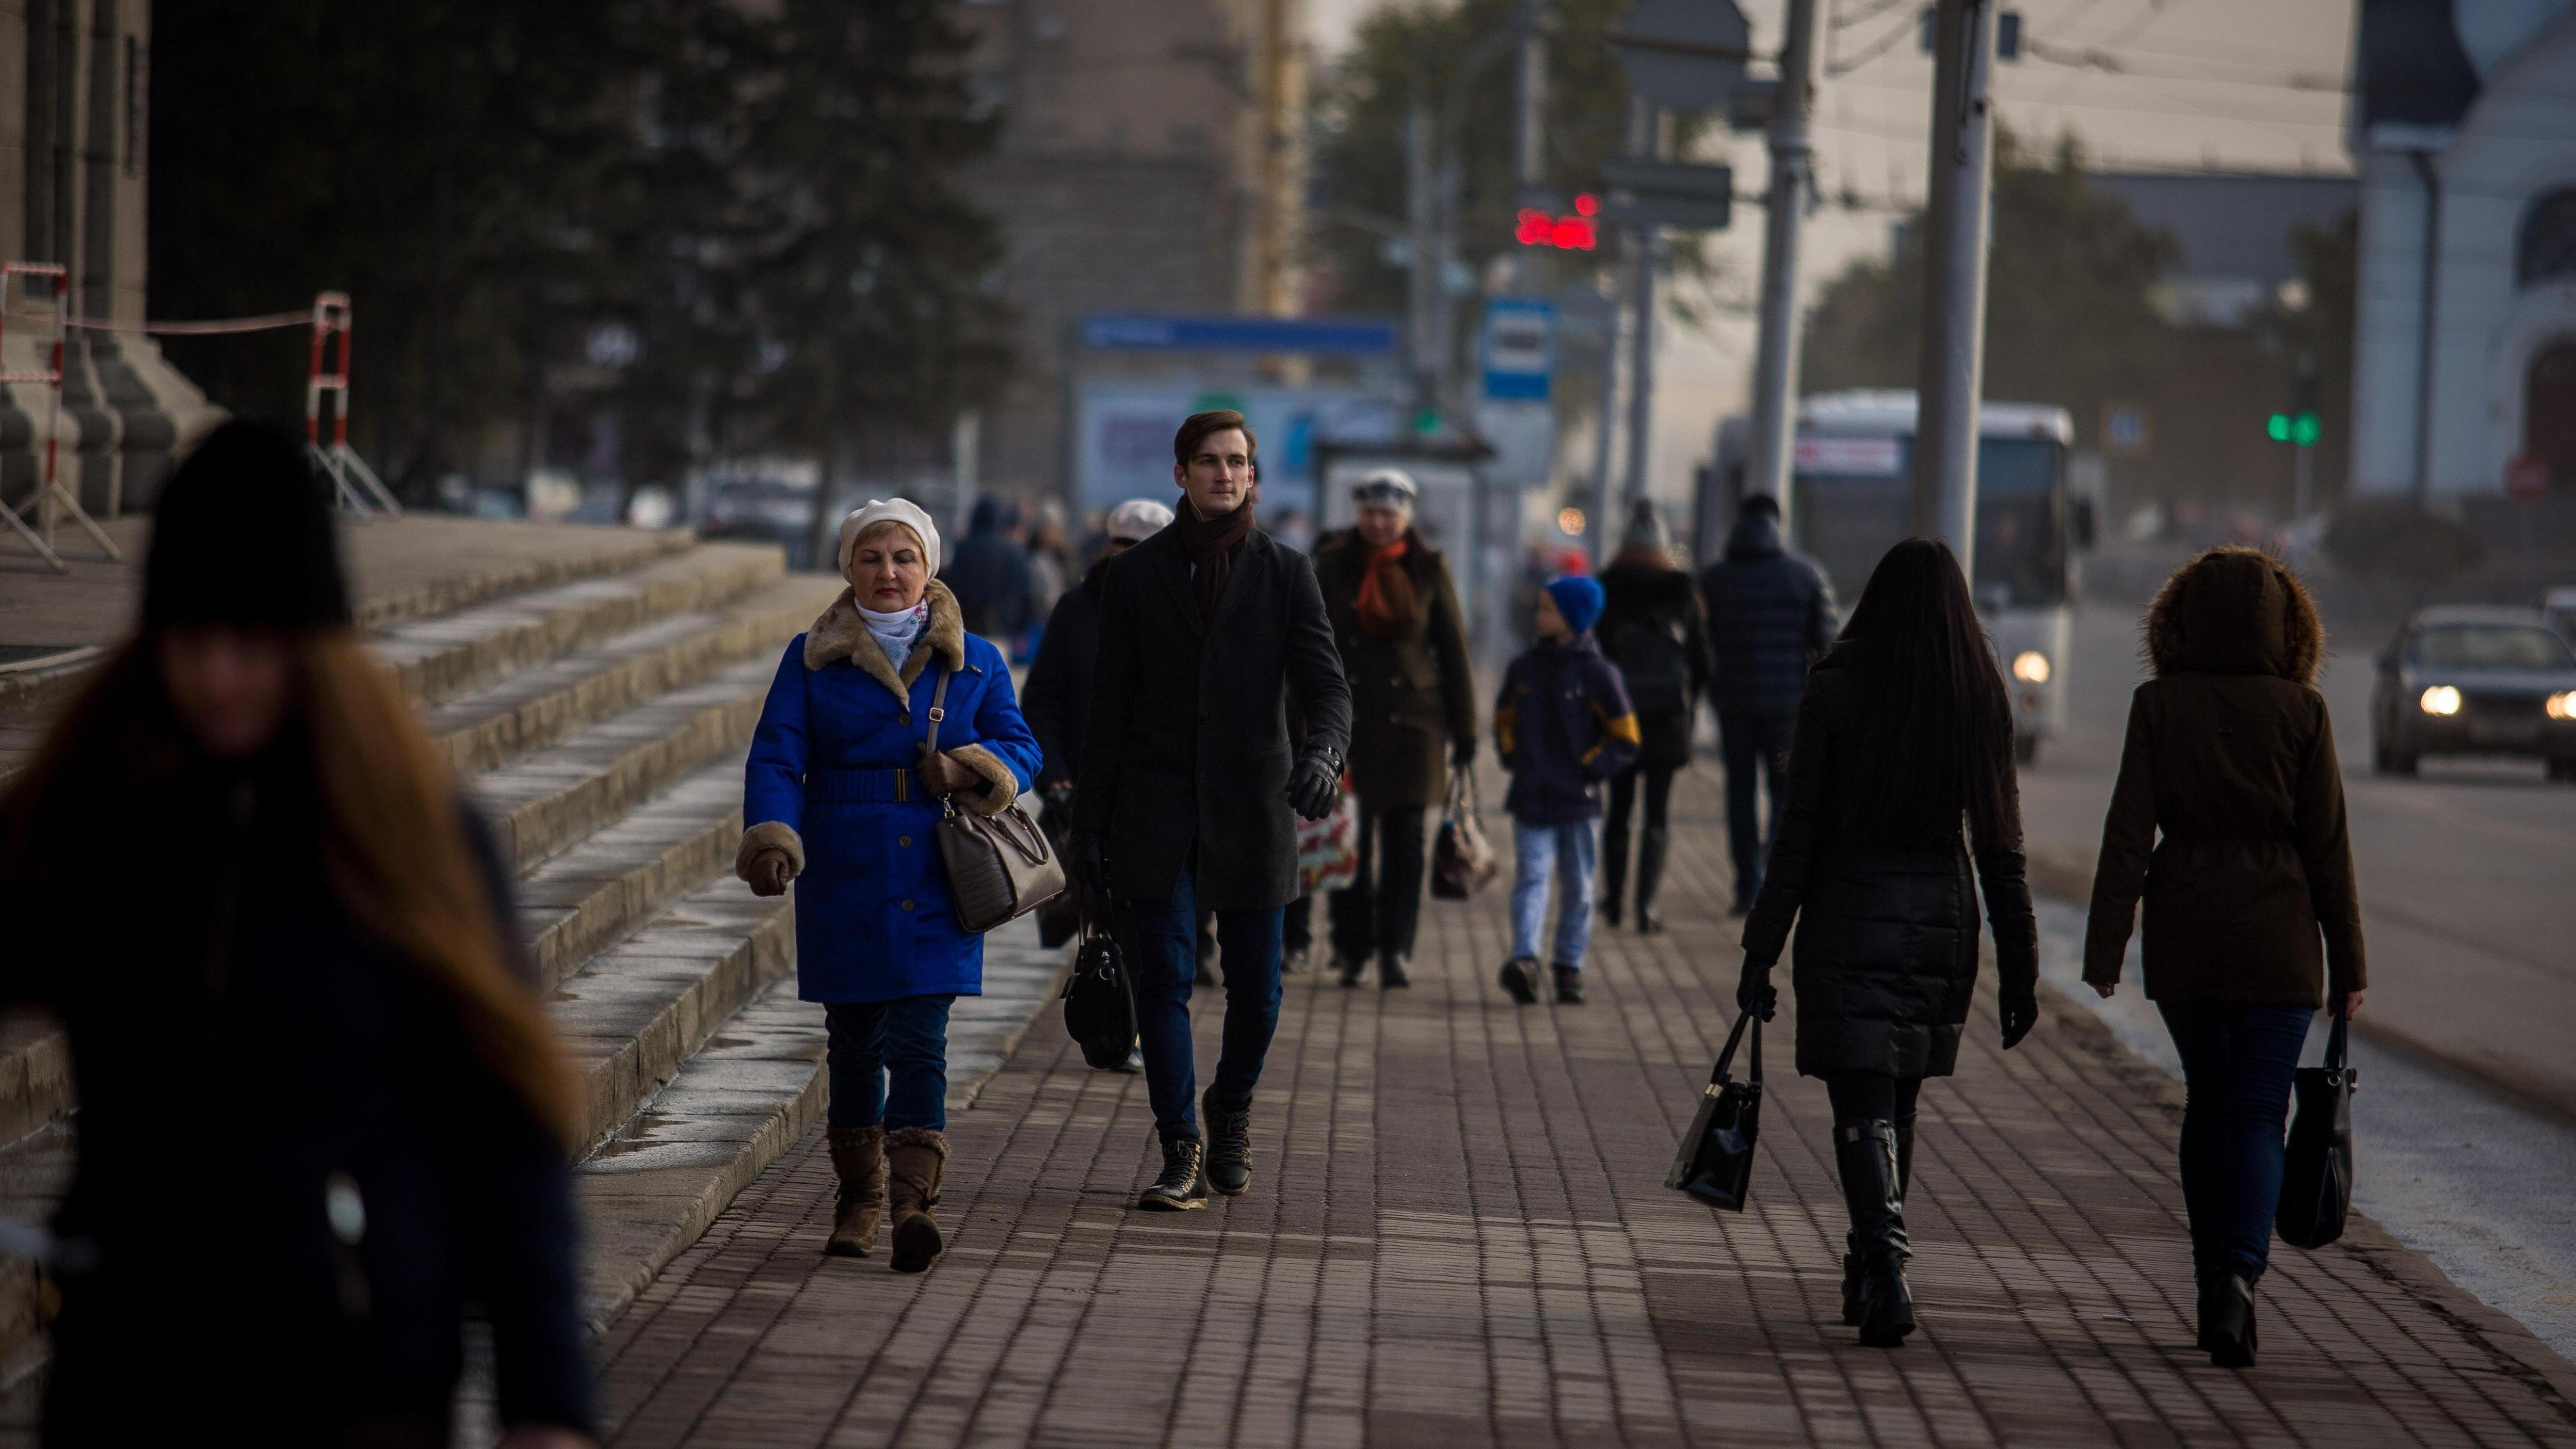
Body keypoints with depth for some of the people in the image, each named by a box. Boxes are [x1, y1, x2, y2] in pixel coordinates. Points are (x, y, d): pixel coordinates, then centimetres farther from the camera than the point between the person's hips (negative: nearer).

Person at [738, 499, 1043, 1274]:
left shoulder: (974, 661, 7)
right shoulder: (813, 658, 5)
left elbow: (1021, 746, 9)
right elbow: (777, 756, -2)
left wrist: (978, 771, -14)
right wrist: (770, 836, -20)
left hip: (935, 883, -1)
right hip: (844, 882, 1)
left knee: (919, 1041, -12)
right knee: (853, 1039, 7)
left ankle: (911, 1201, -18)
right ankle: (859, 1195, 21)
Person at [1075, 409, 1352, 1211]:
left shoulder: (1285, 573, 3)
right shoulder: (1137, 574, 5)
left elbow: (1324, 682, -5)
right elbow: (1110, 704, 7)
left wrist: (1322, 752, -27)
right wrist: (1091, 815, 4)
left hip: (1252, 806, 0)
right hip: (1157, 807, 0)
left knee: (1255, 986, 6)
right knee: (1163, 977, -8)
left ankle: (1232, 1111, 33)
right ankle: (1183, 1153, -3)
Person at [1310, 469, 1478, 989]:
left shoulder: (1429, 571, 4)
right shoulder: (1332, 566, 4)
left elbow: (1454, 651, 6)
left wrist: (1464, 728, 3)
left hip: (1412, 719, 0)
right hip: (1347, 721, 0)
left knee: (1405, 838, -4)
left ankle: (1395, 950, -3)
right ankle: (1352, 947, 12)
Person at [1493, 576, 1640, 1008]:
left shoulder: (1597, 673, -4)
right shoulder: (1523, 669, 8)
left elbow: (1625, 741, -1)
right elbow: (1504, 722, 22)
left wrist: (1588, 769, -8)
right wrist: (1513, 759, 7)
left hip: (1578, 800, -2)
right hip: (1530, 799, 2)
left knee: (1578, 887, 6)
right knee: (1531, 877, -11)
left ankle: (1569, 965, 16)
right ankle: (1525, 959, -23)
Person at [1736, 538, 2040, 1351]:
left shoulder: (1836, 689, -7)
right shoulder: (1981, 701, 0)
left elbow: (1799, 834, -7)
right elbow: (2001, 849, 1)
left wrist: (1762, 952, -3)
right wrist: (2019, 970, 7)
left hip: (1847, 923, -3)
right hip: (1939, 921, 3)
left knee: (1862, 1108, -5)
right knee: (1897, 1102, 18)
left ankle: (1887, 1270, -23)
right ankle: (1869, 1274, 28)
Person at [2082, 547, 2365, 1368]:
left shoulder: (2159, 706, -3)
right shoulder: (2302, 712, -4)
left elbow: (2129, 831, -6)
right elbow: (2327, 843, -2)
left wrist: (2104, 946, -3)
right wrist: (2347, 962, 5)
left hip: (2183, 935, 2)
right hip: (2276, 937, -2)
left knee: (2206, 1101, 17)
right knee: (2258, 1111, 0)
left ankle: (2213, 1286, 20)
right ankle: (2239, 1274, -21)